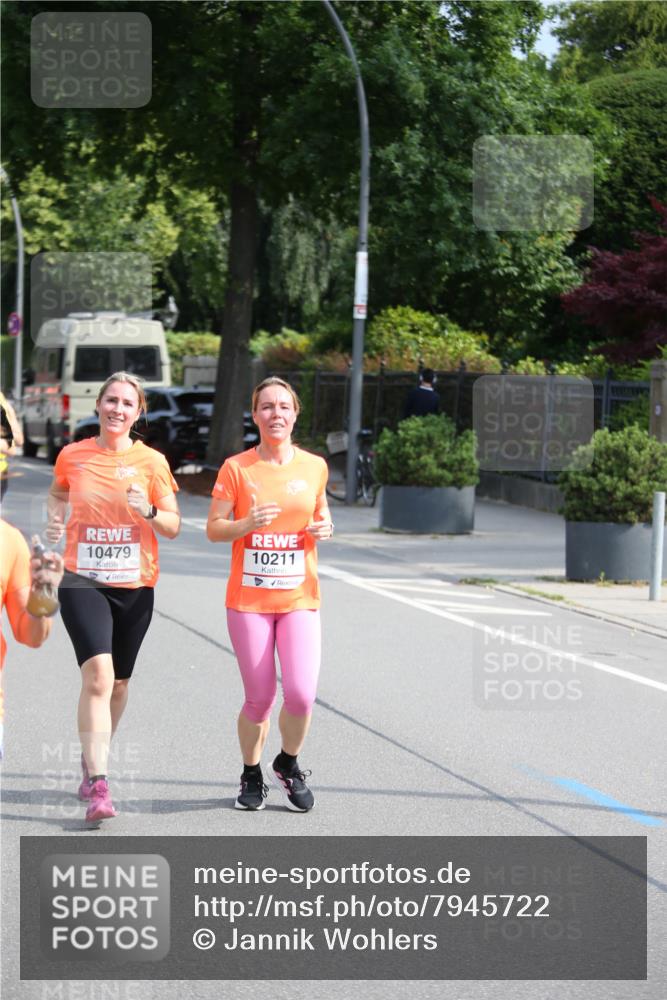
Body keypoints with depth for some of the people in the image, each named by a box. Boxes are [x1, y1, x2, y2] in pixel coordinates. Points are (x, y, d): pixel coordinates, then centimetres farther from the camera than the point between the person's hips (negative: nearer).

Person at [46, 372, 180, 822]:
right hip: (83, 581, -2)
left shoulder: (152, 462, -1)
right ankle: (98, 784, -22)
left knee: (118, 683, 13)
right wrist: (55, 517, 3)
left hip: (135, 585, 2)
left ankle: (92, 760, 38)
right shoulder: (72, 456, 1)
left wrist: (149, 511, -18)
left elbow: (173, 527, 2)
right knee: (98, 675, -19)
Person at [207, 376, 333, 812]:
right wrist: (248, 524, -21)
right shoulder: (236, 468, -2)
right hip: (249, 599, -1)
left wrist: (324, 528, -2)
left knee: (301, 693, -13)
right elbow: (214, 530, -1)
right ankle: (251, 775, 26)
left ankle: (289, 764, 16)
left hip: (300, 598, 1)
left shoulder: (314, 466, 5)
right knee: (260, 697, 1)